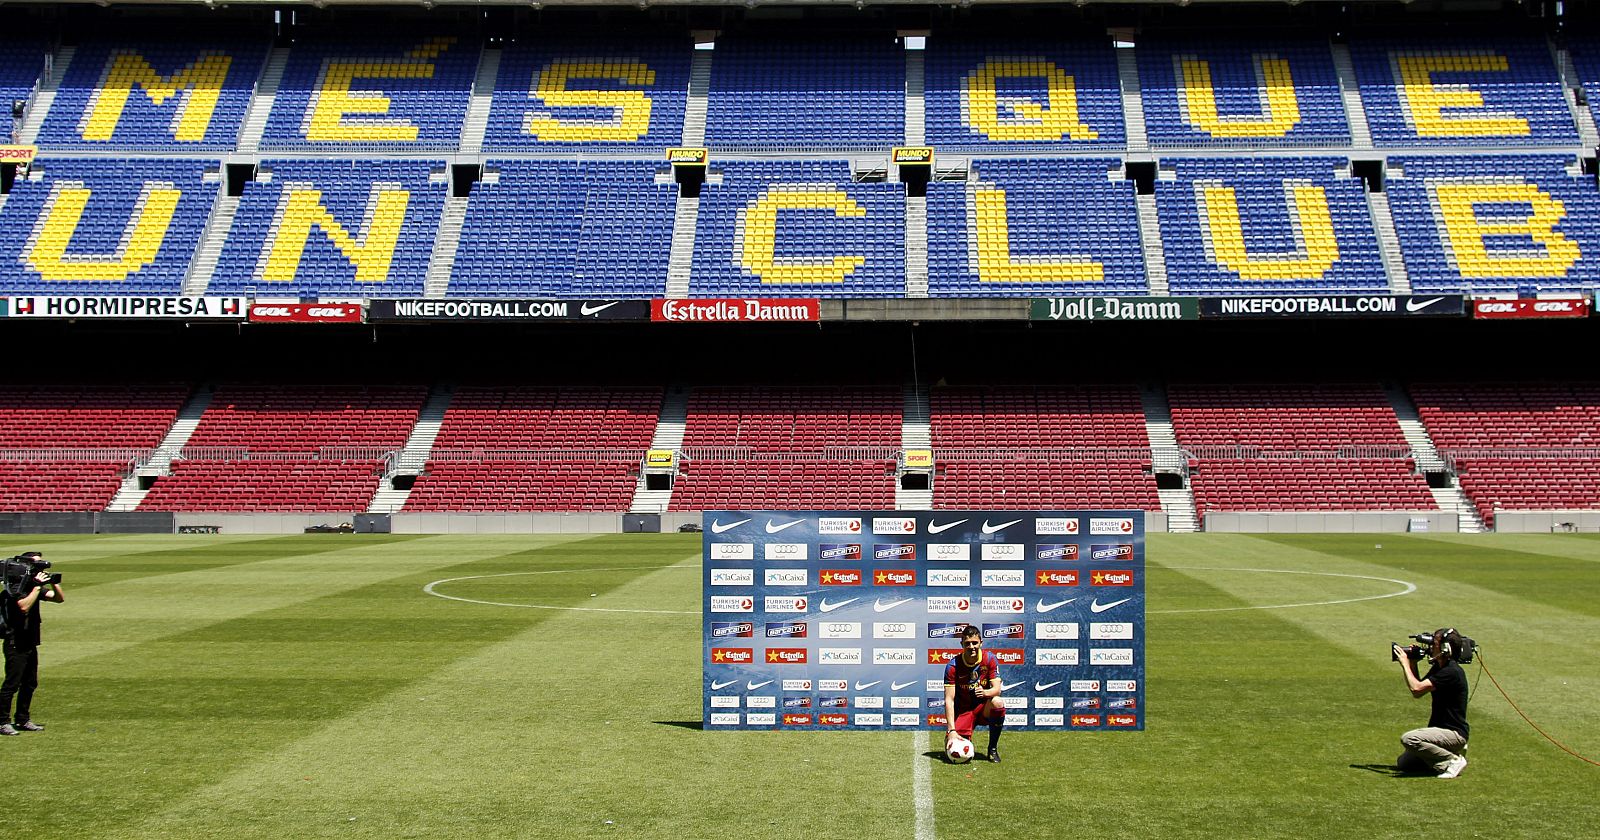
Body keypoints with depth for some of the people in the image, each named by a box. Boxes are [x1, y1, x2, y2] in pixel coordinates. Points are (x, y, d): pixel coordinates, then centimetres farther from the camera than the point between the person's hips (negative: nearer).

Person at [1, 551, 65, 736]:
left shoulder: (34, 585, 10)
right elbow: (24, 606, -30)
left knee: (30, 683, 13)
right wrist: (38, 587, -25)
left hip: (30, 643, 9)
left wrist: (53, 582, -6)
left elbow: (59, 598, 9)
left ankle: (23, 720, 22)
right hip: (16, 644, -9)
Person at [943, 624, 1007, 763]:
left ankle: (993, 749, -14)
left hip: (984, 707, 1)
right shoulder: (953, 666, -15)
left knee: (997, 703, -35)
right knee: (953, 751, -21)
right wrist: (951, 731, -29)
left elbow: (997, 689, -16)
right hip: (962, 710, -1)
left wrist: (985, 693, -42)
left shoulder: (990, 659, -10)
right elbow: (949, 700, -18)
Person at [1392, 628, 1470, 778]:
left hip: (1454, 733, -9)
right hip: (1439, 729, 9)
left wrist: (1405, 664, -14)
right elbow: (1417, 692, 15)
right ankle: (1449, 752, 14)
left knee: (1408, 739, -29)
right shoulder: (1438, 668, 9)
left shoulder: (1452, 672, -22)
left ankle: (1454, 760, -12)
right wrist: (1412, 664, 5)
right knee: (1402, 763, 5)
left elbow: (1416, 688, -28)